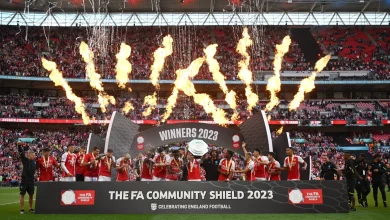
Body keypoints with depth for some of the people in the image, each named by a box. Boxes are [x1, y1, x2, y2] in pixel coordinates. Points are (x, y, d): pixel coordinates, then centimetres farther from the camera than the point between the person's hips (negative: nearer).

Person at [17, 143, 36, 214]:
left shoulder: (34, 162, 8)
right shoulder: (25, 160, -5)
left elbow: (37, 168, 21)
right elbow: (21, 153, -17)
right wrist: (19, 145, -30)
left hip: (31, 180, 5)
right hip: (24, 180, -5)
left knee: (31, 195, 10)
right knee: (22, 195, 1)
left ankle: (30, 208, 20)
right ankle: (22, 209, 8)